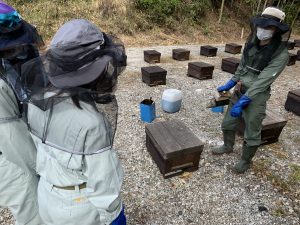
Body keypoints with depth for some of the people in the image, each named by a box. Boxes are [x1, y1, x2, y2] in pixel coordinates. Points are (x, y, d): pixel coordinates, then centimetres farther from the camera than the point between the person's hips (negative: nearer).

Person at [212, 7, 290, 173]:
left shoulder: (281, 54, -20)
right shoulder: (251, 44, -1)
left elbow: (262, 81, -26)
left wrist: (242, 102, -30)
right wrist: (229, 84, 16)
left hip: (256, 98, -6)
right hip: (239, 91, 6)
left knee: (252, 134, 9)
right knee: (228, 123, 19)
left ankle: (246, 161, 33)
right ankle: (228, 147, 45)